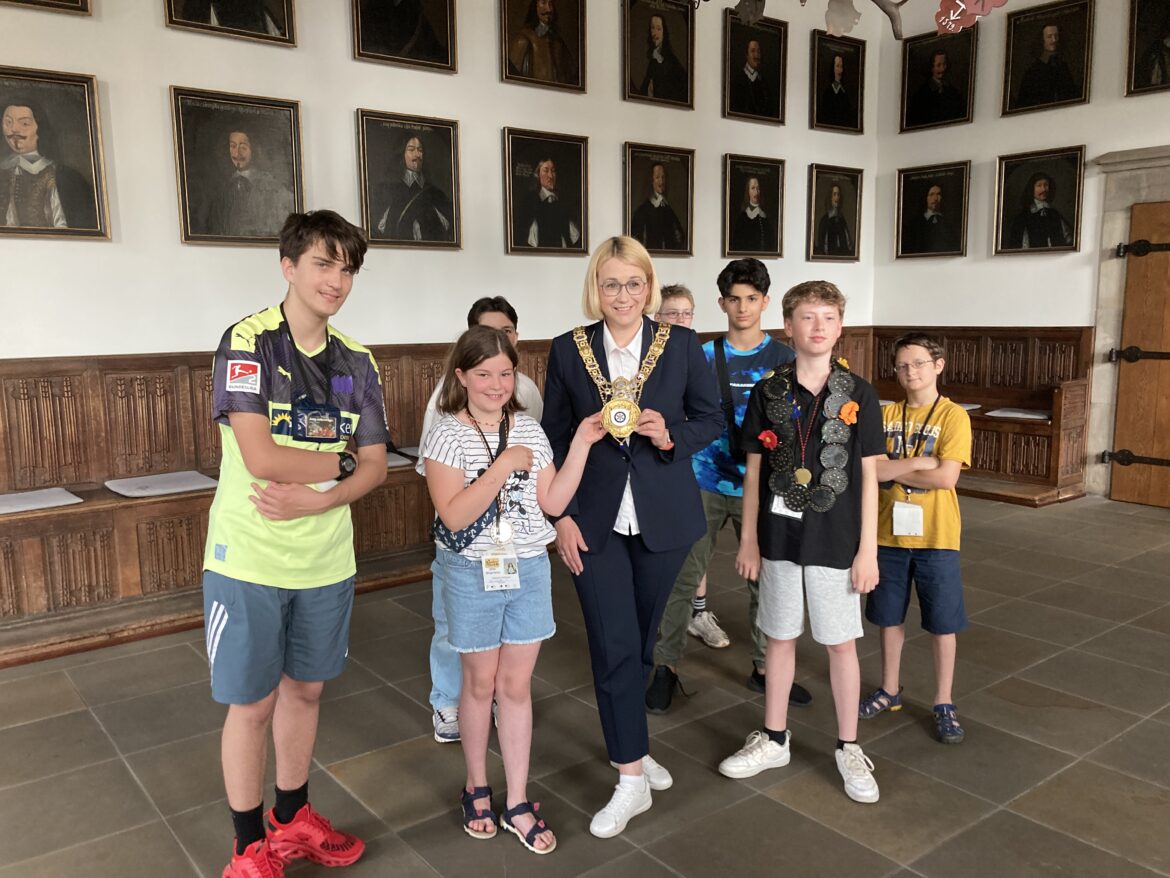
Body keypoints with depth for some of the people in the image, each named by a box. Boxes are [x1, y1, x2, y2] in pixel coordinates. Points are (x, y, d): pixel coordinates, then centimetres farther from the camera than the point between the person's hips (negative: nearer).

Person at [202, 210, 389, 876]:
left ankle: (293, 818, 40)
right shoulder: (248, 341, -13)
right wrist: (341, 460, -9)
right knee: (252, 703, 8)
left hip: (326, 558, 5)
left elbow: (376, 468, 2)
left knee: (305, 689, 18)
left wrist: (315, 499, -15)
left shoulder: (356, 361, 4)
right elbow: (259, 457, -23)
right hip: (250, 559, -5)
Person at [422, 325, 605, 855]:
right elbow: (454, 515, -20)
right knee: (481, 684, 12)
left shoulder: (528, 429, 1)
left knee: (517, 686, 11)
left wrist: (581, 444, -8)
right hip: (472, 574, -3)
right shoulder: (447, 433, -11)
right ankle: (476, 788, 34)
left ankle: (517, 803, 23)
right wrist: (504, 466, -25)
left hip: (529, 571, 3)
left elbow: (552, 502, -1)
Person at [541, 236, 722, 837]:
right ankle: (631, 778, 9)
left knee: (640, 642, 14)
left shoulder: (681, 345, -1)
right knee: (614, 646, -3)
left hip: (662, 517, 1)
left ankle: (629, 745, 36)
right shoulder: (567, 351, -1)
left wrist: (671, 436, -15)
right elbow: (553, 439, 2)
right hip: (595, 520, -1)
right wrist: (562, 517, -4)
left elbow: (711, 417, 6)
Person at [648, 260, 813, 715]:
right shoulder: (703, 356, 3)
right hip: (704, 483, 0)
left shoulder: (783, 358, 1)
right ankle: (666, 666, 15)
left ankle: (764, 666, 26)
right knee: (682, 577, 1)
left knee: (764, 578, 9)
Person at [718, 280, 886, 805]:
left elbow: (869, 475, -3)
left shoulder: (858, 394, -5)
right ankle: (774, 739, 30)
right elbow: (754, 471, 3)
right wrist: (748, 539, 3)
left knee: (841, 642, 9)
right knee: (780, 637, 13)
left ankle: (848, 748, 26)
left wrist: (868, 549, -6)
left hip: (836, 541, -1)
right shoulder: (768, 393, -1)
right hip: (779, 538, 2)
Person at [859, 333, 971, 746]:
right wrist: (918, 463, -18)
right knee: (890, 617, 15)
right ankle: (890, 690, 32)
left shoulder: (953, 416, -8)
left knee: (942, 623, 7)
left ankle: (944, 704, 22)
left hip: (935, 537, -3)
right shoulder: (886, 415, 2)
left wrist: (893, 469, -11)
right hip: (890, 533, 4)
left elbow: (946, 477, -19)